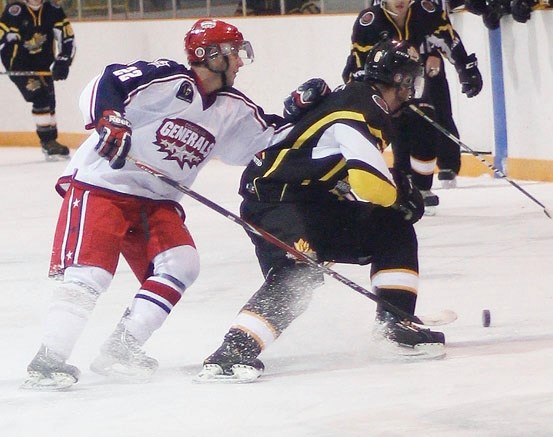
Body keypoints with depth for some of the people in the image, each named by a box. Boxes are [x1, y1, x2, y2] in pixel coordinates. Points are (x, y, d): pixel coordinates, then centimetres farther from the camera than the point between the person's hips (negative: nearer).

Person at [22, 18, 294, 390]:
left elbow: (270, 137, 13)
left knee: (181, 264, -8)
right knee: (89, 273, -19)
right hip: (100, 183, -8)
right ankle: (48, 360, -14)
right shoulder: (167, 80, -16)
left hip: (156, 200, 8)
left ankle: (119, 351, -3)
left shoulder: (232, 110, 8)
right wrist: (109, 122, -38)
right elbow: (102, 88, -22)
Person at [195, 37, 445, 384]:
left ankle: (397, 323, 15)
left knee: (393, 229, 12)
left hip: (321, 200, 10)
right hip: (277, 199, -10)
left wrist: (401, 189, 16)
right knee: (297, 274, -32)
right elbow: (367, 179, -28)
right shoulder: (357, 112, -18)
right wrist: (401, 196, -9)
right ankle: (232, 352, -41)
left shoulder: (371, 108, 15)